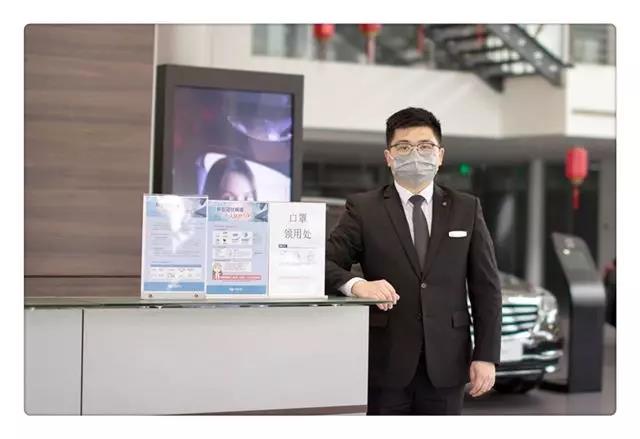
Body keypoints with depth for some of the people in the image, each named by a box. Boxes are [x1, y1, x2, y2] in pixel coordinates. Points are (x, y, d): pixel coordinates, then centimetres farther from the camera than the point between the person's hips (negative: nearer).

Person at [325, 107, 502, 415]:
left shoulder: (466, 210, 8)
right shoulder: (363, 209, 3)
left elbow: (486, 288, 6)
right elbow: (324, 263, -5)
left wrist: (486, 356, -1)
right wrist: (357, 284, -26)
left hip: (444, 364, 2)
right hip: (385, 363, -1)